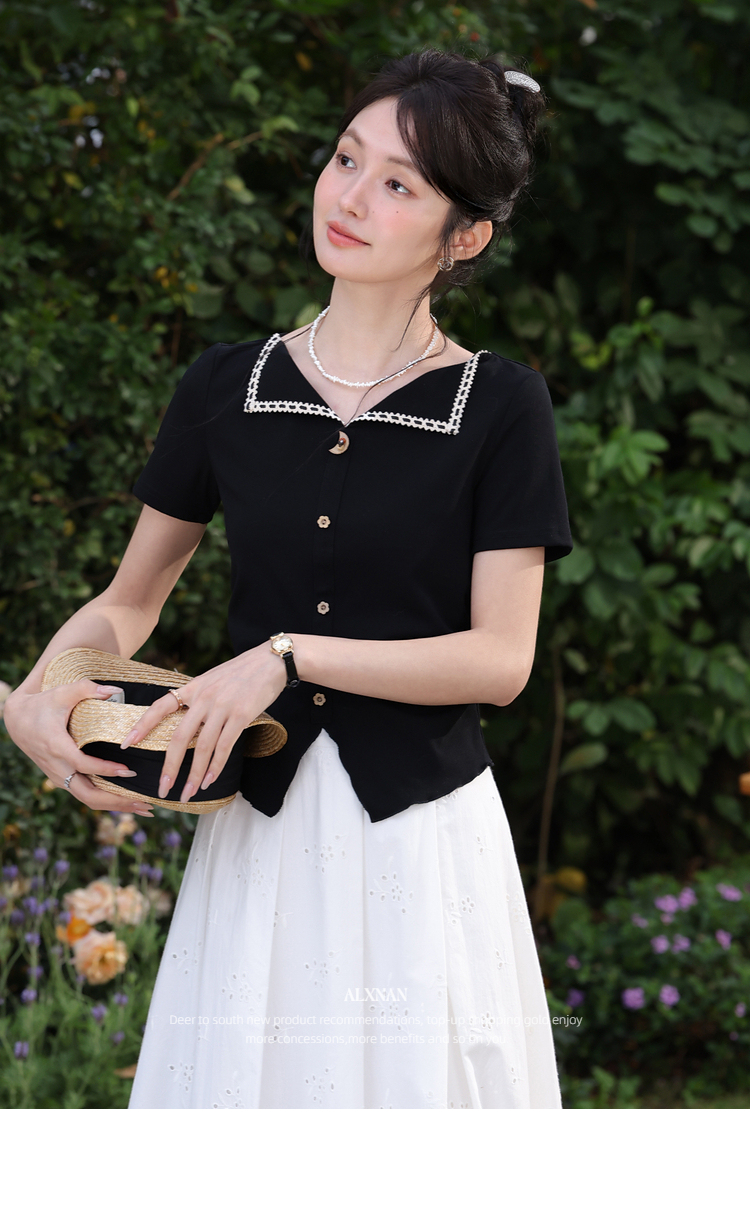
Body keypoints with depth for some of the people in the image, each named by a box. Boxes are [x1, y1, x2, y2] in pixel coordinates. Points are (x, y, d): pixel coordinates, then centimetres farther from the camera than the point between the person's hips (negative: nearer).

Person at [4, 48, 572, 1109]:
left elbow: (501, 657, -8)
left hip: (422, 837, -2)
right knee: (232, 1081, 4)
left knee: (413, 1081, 0)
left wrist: (288, 657, -16)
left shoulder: (499, 405, -3)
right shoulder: (227, 388, 6)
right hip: (258, 832, 2)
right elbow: (129, 602, 14)